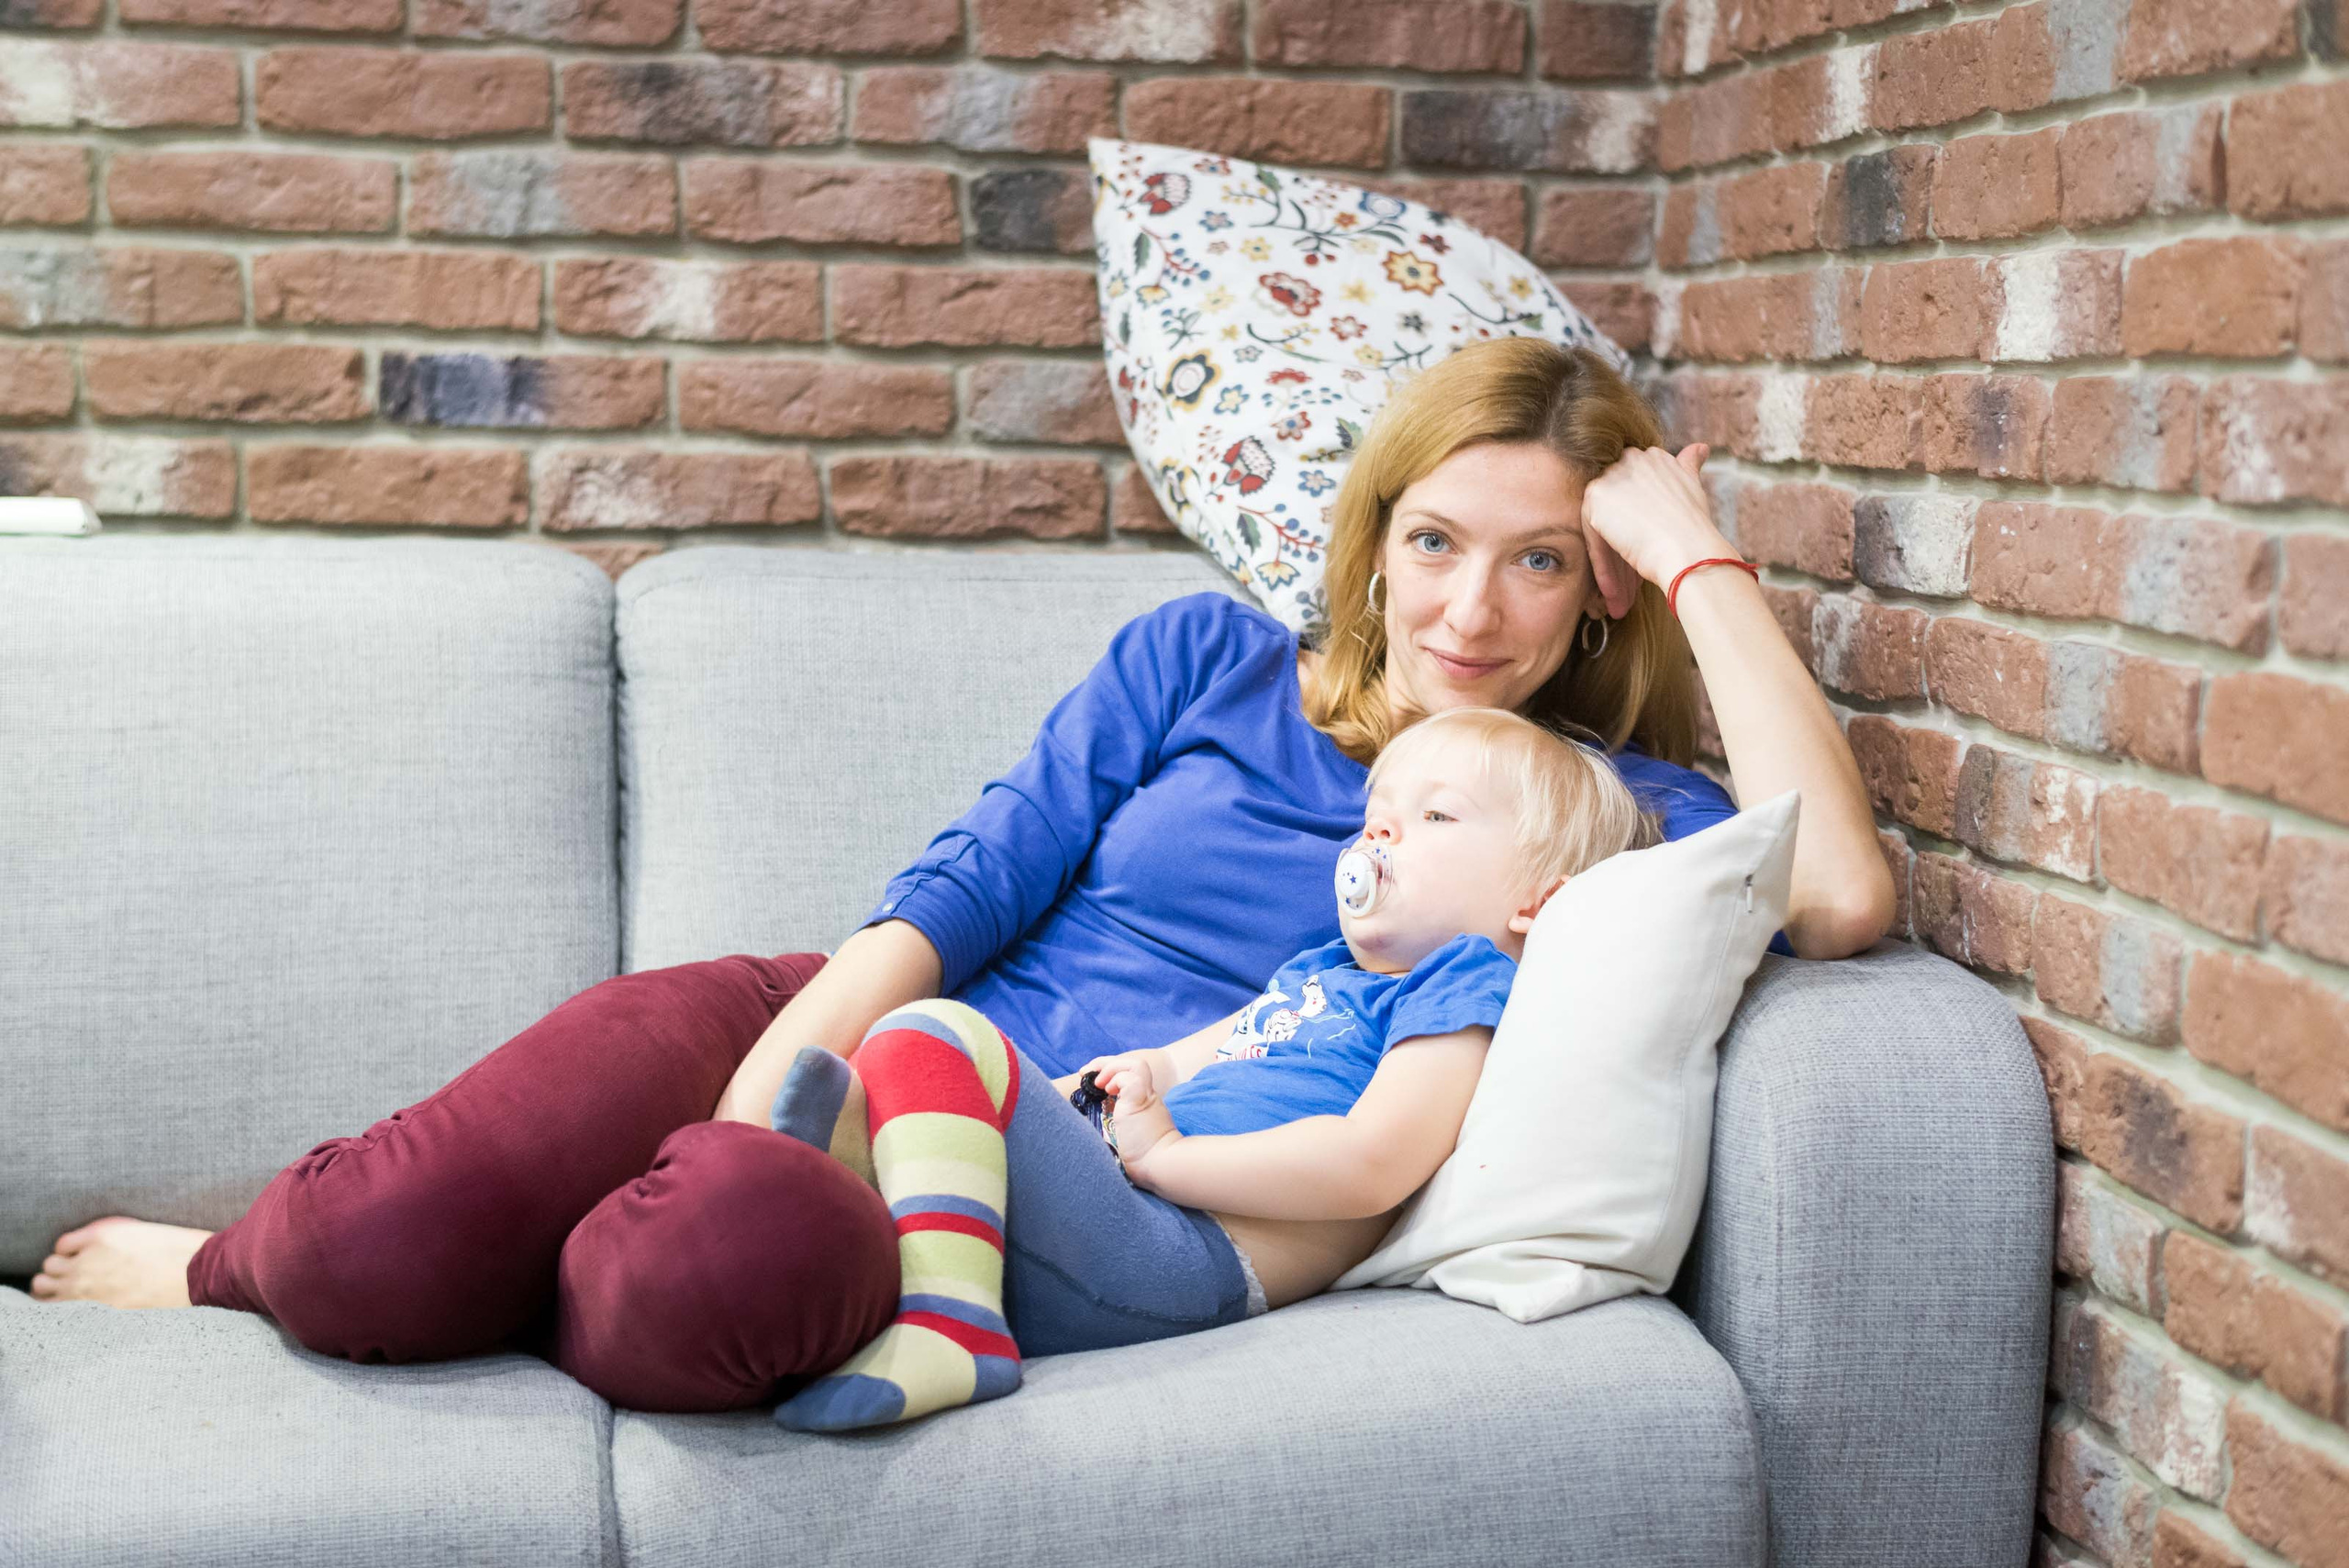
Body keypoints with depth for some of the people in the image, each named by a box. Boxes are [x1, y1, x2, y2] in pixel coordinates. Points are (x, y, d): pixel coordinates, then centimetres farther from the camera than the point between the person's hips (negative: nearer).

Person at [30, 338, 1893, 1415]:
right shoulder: (1206, 662, 12)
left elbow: (1839, 893, -10)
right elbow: (967, 883, 4)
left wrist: (1700, 554, -5)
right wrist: (769, 1085, -14)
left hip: (1083, 1218, -2)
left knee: (717, 1262, -37)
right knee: (374, 1250, -23)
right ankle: (239, 1260, 13)